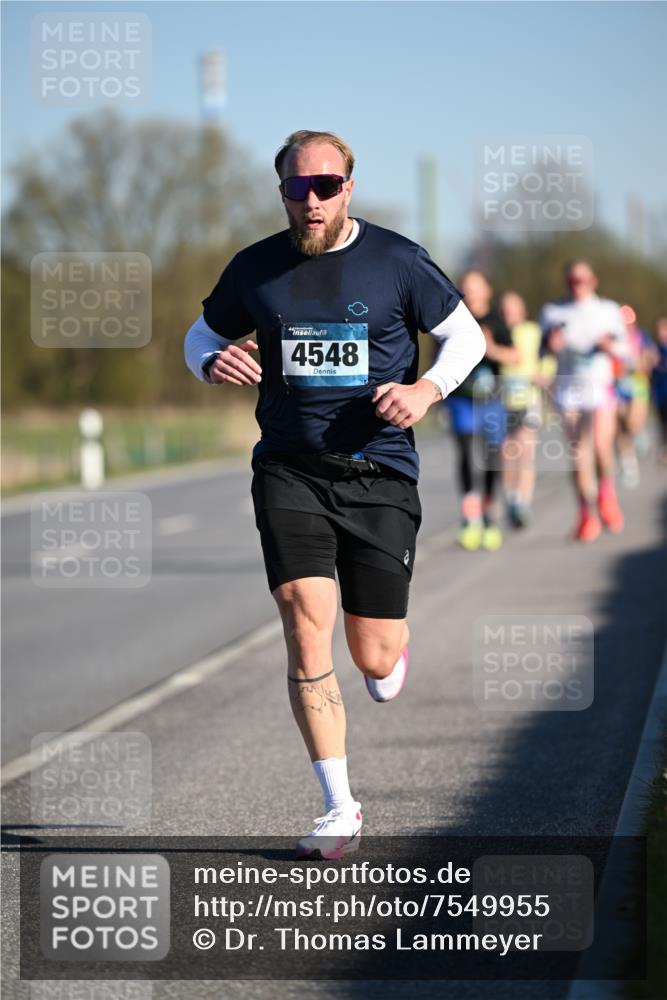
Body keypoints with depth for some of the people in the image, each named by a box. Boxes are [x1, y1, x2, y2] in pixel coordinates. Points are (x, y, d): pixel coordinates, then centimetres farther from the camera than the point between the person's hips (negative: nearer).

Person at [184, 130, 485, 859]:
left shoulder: (397, 262, -1)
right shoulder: (254, 270, 4)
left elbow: (466, 336, 9)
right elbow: (201, 334, 19)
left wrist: (426, 390, -10)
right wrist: (214, 363, -5)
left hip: (380, 475, -1)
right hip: (289, 471, 1)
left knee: (375, 660, 0)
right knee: (305, 618, -17)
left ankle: (394, 656, 42)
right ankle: (340, 811, -9)